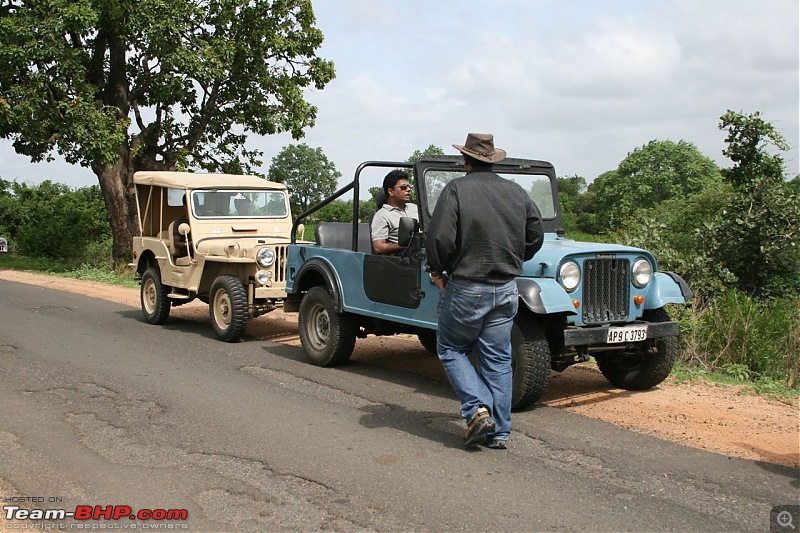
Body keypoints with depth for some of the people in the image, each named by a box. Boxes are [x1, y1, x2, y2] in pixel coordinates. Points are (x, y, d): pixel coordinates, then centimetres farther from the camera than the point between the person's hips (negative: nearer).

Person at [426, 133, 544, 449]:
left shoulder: (456, 189, -10)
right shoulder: (516, 192, 7)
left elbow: (439, 238, -17)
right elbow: (535, 236, 12)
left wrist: (437, 271, -1)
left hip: (465, 289, -5)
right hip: (506, 289, 5)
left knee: (451, 349, 13)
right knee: (498, 359, 11)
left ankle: (478, 409, -2)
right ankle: (498, 432, 14)